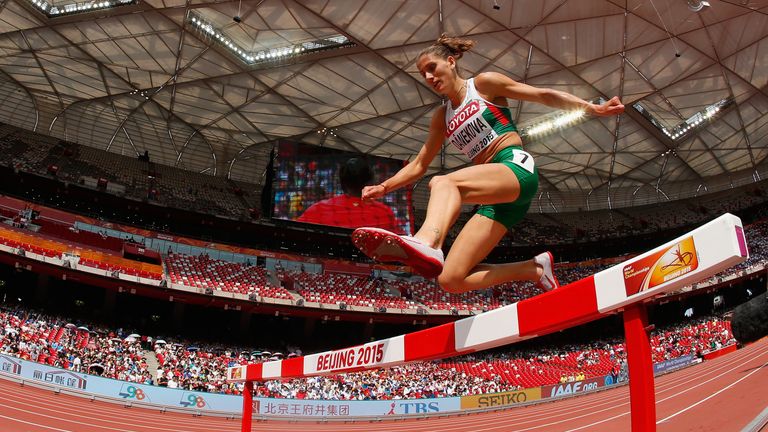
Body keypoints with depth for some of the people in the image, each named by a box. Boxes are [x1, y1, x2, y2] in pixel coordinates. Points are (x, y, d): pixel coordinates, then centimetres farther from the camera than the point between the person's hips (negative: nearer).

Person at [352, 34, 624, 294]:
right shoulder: (442, 117, 23)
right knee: (451, 280, -8)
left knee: (443, 182, -36)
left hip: (516, 168, -6)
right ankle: (534, 269, 5)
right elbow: (419, 165, 26)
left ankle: (427, 243, -66)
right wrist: (384, 187, 11)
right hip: (495, 196, 6)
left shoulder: (484, 84, 8)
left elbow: (543, 95, 5)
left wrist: (593, 108, -5)